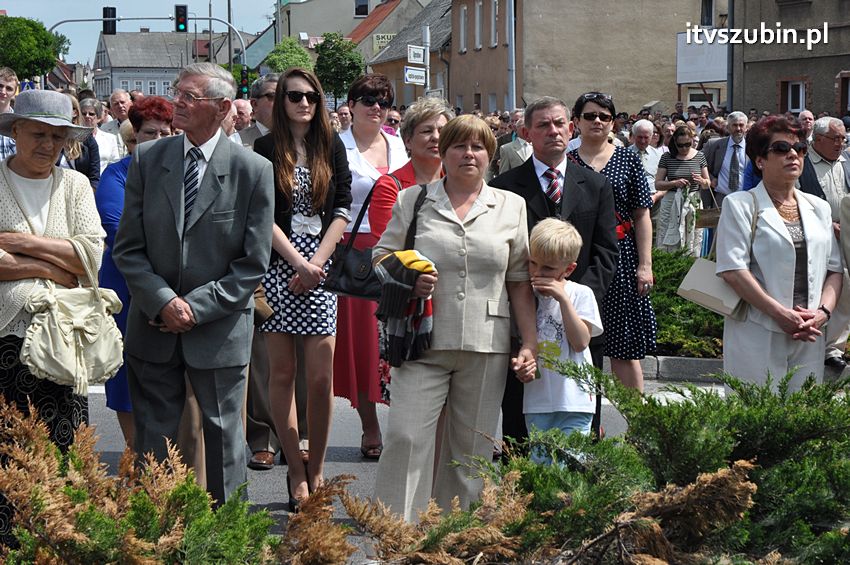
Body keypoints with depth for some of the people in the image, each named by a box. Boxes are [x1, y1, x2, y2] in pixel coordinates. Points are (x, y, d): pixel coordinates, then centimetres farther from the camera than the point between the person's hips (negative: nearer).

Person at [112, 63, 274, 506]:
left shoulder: (254, 170, -6)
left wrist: (196, 307, -13)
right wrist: (163, 301, -13)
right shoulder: (147, 159, 1)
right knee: (152, 439, 8)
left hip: (219, 331, -2)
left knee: (223, 437, 9)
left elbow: (253, 263, -6)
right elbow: (127, 248, 1)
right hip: (153, 328, 2)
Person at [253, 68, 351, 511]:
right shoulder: (265, 150, 4)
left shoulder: (332, 147, 11)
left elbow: (342, 209, 5)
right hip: (277, 268, -1)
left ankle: (316, 470, 9)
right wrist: (298, 262, -9)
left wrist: (317, 263, -5)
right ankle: (296, 472, 8)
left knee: (322, 375, -4)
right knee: (282, 372, 0)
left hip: (320, 270, 1)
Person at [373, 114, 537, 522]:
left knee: (472, 446, 6)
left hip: (486, 348, 1)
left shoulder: (510, 206, 11)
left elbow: (520, 282, 11)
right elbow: (379, 258, 11)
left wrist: (530, 345, 5)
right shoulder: (412, 202, 8)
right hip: (423, 341, -1)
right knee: (406, 435, -11)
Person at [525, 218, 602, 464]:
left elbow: (581, 341, -13)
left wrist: (563, 299, -17)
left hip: (573, 399, -3)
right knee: (540, 462, 7)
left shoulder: (580, 294, -2)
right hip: (537, 399, 4)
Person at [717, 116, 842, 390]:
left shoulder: (819, 208, 16)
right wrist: (782, 314, -16)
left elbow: (834, 270, 14)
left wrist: (823, 312, -5)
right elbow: (733, 270, -10)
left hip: (809, 337, 5)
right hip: (757, 336, -5)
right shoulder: (740, 205, -1)